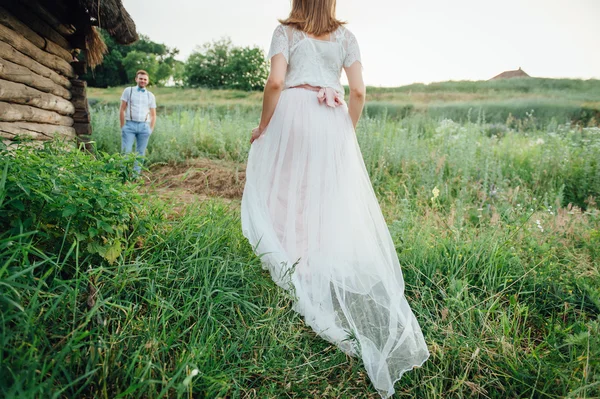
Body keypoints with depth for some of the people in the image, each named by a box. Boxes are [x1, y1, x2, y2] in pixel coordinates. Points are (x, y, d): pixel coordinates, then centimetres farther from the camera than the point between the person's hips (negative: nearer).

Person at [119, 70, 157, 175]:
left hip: (144, 126, 2)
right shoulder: (128, 91, 8)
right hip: (130, 125, -2)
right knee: (126, 151, -7)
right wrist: (122, 126, 0)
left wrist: (151, 129, 5)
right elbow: (122, 110, 6)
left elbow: (153, 115, 15)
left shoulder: (150, 95, 14)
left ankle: (136, 175, 9)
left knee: (140, 152, 3)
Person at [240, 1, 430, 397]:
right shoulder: (345, 35, 15)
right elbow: (359, 90, 4)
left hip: (293, 115, -2)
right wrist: (348, 131, 15)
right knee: (335, 201, 6)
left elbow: (276, 82, -8)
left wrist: (263, 125, 2)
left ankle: (292, 264, 4)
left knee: (285, 189, 6)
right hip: (332, 122, 2)